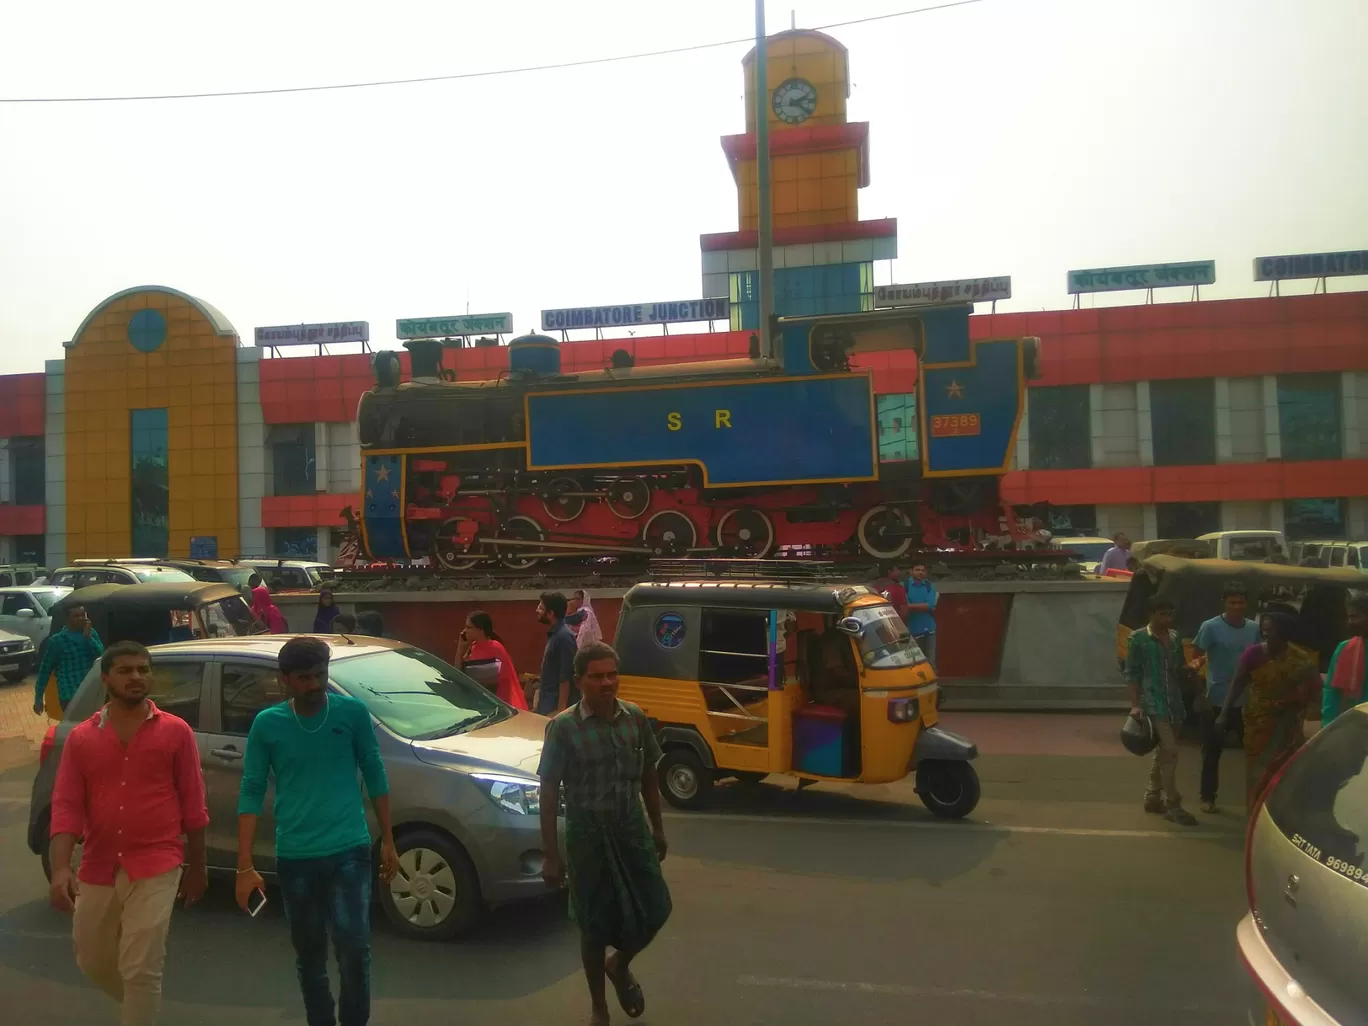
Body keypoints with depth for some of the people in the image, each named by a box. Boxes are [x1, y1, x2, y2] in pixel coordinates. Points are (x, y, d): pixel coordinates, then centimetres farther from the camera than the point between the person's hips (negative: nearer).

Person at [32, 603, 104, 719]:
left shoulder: (92, 633, 8)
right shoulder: (57, 640, -3)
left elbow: (101, 655, -4)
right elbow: (45, 669, 1)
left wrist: (88, 636, -13)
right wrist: (38, 697, 1)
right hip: (69, 696, -3)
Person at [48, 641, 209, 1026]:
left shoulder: (175, 731, -3)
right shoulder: (81, 737, 3)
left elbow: (193, 803, 1)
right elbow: (66, 806, -2)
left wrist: (197, 866, 4)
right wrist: (60, 868, -16)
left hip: (155, 869, -4)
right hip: (97, 870, 4)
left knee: (140, 969, -5)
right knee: (93, 963, 20)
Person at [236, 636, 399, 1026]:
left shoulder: (353, 712, -4)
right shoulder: (267, 724, -3)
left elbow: (375, 776, 4)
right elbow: (251, 793, -1)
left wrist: (388, 841, 6)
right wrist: (245, 866, -6)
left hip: (348, 851, -1)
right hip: (294, 858, 1)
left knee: (354, 947, -9)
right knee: (309, 955, 14)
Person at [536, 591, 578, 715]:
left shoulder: (564, 636, -19)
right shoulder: (554, 634, 11)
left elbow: (566, 677, -21)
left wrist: (561, 708, -22)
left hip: (557, 705, -9)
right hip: (549, 703, 9)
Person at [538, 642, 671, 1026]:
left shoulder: (635, 718, -4)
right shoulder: (563, 727, -15)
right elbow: (549, 794, -11)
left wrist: (658, 829, 13)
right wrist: (551, 855, -11)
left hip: (633, 829, 3)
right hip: (588, 835, -3)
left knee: (655, 909, 7)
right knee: (594, 924, 9)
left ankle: (620, 966, 38)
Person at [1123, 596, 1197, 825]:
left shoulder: (1175, 637, 12)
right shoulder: (1138, 638, -6)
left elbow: (1179, 670, 19)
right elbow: (1131, 674, -7)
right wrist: (1135, 705, -14)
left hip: (1174, 702, 6)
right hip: (1153, 703, -6)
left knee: (1162, 752, 14)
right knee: (1169, 752, -12)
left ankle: (1153, 797, 26)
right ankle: (1172, 805, -6)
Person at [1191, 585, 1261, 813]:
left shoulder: (1254, 629, 4)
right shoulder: (1211, 627, -9)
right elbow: (1197, 656, -7)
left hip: (1246, 700, 4)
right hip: (1217, 699, -4)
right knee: (1212, 750, 5)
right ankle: (1208, 798, 15)